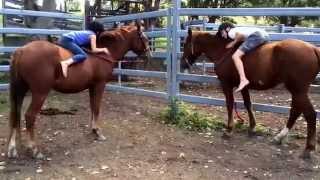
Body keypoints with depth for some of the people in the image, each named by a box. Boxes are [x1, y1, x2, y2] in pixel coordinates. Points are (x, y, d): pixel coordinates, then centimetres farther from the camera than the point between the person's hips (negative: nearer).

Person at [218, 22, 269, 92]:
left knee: (235, 56, -13)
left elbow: (240, 35, -11)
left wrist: (233, 43, 5)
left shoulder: (231, 32, 8)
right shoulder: (238, 29, 34)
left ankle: (243, 80, -29)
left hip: (256, 36, -9)